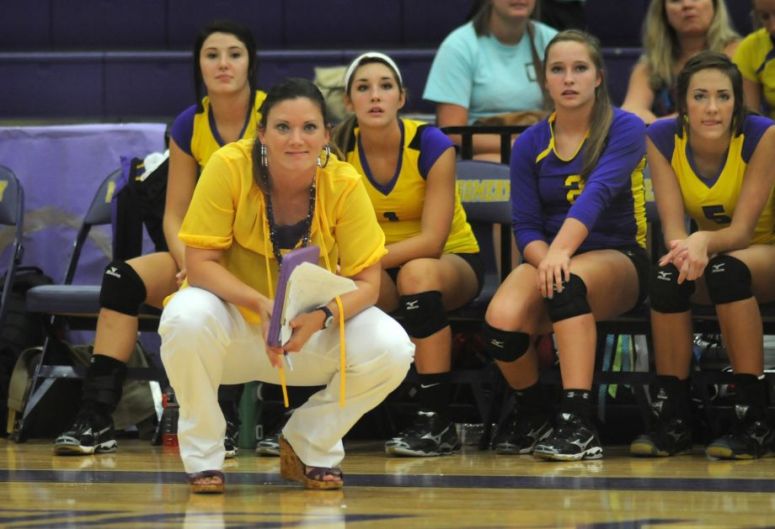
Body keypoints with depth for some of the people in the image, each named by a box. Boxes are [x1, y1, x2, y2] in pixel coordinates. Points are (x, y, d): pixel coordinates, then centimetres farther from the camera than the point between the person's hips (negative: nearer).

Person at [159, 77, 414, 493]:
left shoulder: (344, 185, -15)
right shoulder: (229, 167, -20)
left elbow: (367, 282, -13)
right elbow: (200, 263, -20)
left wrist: (322, 317, -33)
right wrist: (261, 304, -36)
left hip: (313, 330, 2)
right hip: (234, 321, -2)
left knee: (391, 349, -24)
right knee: (187, 317, -35)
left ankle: (309, 447, 5)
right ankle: (203, 455, -9)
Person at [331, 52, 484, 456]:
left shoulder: (432, 146, -19)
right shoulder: (339, 152, -10)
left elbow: (432, 240, -25)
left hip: (453, 260, -2)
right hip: (381, 267, 2)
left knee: (417, 273, -38)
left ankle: (437, 421, -34)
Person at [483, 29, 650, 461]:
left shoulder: (626, 129, -5)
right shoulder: (530, 145, 6)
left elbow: (598, 193, -23)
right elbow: (526, 226, 1)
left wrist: (562, 252, -39)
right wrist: (544, 259, -22)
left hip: (620, 261, -3)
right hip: (548, 256, 3)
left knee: (569, 281, -39)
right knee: (501, 322, -29)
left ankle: (578, 424, -42)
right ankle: (531, 414, 2)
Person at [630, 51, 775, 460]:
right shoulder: (663, 138, -13)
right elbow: (672, 225, -16)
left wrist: (705, 242, -46)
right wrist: (685, 249, -41)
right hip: (708, 252, 3)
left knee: (726, 269, -37)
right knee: (668, 275, -31)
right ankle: (671, 420, -21)